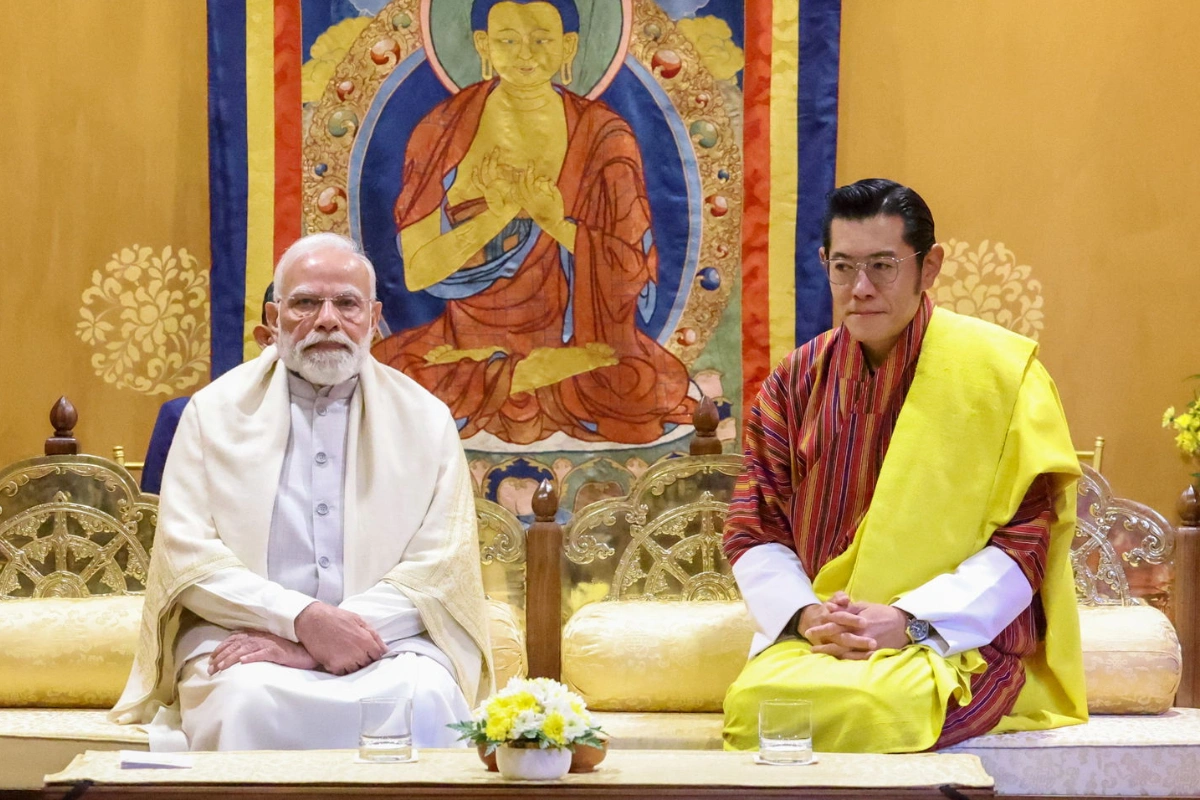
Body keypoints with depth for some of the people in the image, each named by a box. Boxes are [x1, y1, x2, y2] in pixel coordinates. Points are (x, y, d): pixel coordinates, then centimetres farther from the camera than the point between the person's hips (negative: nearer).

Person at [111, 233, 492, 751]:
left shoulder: (425, 420, 9)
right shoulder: (216, 410, 8)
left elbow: (441, 568, 0)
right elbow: (187, 554, -1)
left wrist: (309, 647, -13)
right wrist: (303, 617, -18)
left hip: (386, 640, 1)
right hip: (240, 637, -1)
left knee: (426, 700, -32)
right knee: (247, 700, -35)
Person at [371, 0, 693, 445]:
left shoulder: (601, 135, 0)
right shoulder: (444, 132, 0)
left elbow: (631, 265, -3)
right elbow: (416, 270, -5)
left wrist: (557, 222, -18)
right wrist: (497, 216, -18)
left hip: (581, 340, 0)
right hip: (472, 337, 0)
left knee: (643, 396, -32)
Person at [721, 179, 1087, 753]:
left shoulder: (1000, 371, -3)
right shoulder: (797, 381, 8)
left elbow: (1028, 537, -6)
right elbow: (752, 529, 9)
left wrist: (909, 621, -16)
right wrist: (804, 613, -12)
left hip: (960, 639, -3)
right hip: (817, 639, 3)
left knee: (861, 707, -35)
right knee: (751, 699, -30)